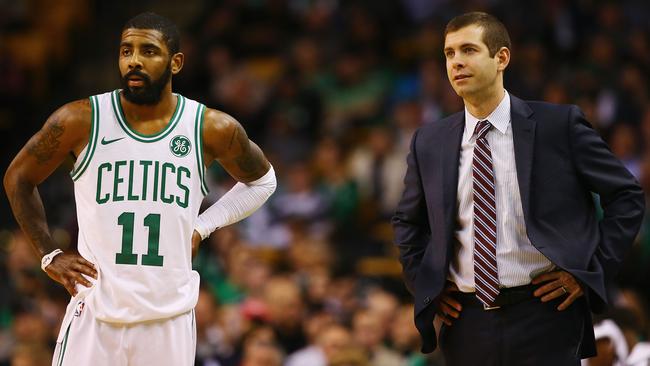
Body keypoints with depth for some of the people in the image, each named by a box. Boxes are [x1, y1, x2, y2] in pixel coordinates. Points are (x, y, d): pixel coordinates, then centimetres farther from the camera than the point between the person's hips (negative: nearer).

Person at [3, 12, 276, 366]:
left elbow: (262, 181, 19)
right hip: (94, 315, -1)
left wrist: (202, 226, 6)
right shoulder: (81, 121, -4)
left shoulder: (213, 129, -1)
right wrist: (49, 254, 5)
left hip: (170, 320, 1)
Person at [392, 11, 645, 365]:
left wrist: (590, 270, -4)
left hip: (544, 321, -3)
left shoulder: (560, 124, -3)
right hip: (466, 321, 3)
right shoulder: (428, 142, 7)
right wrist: (425, 284, 9)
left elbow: (626, 196, 3)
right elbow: (407, 221, 23)